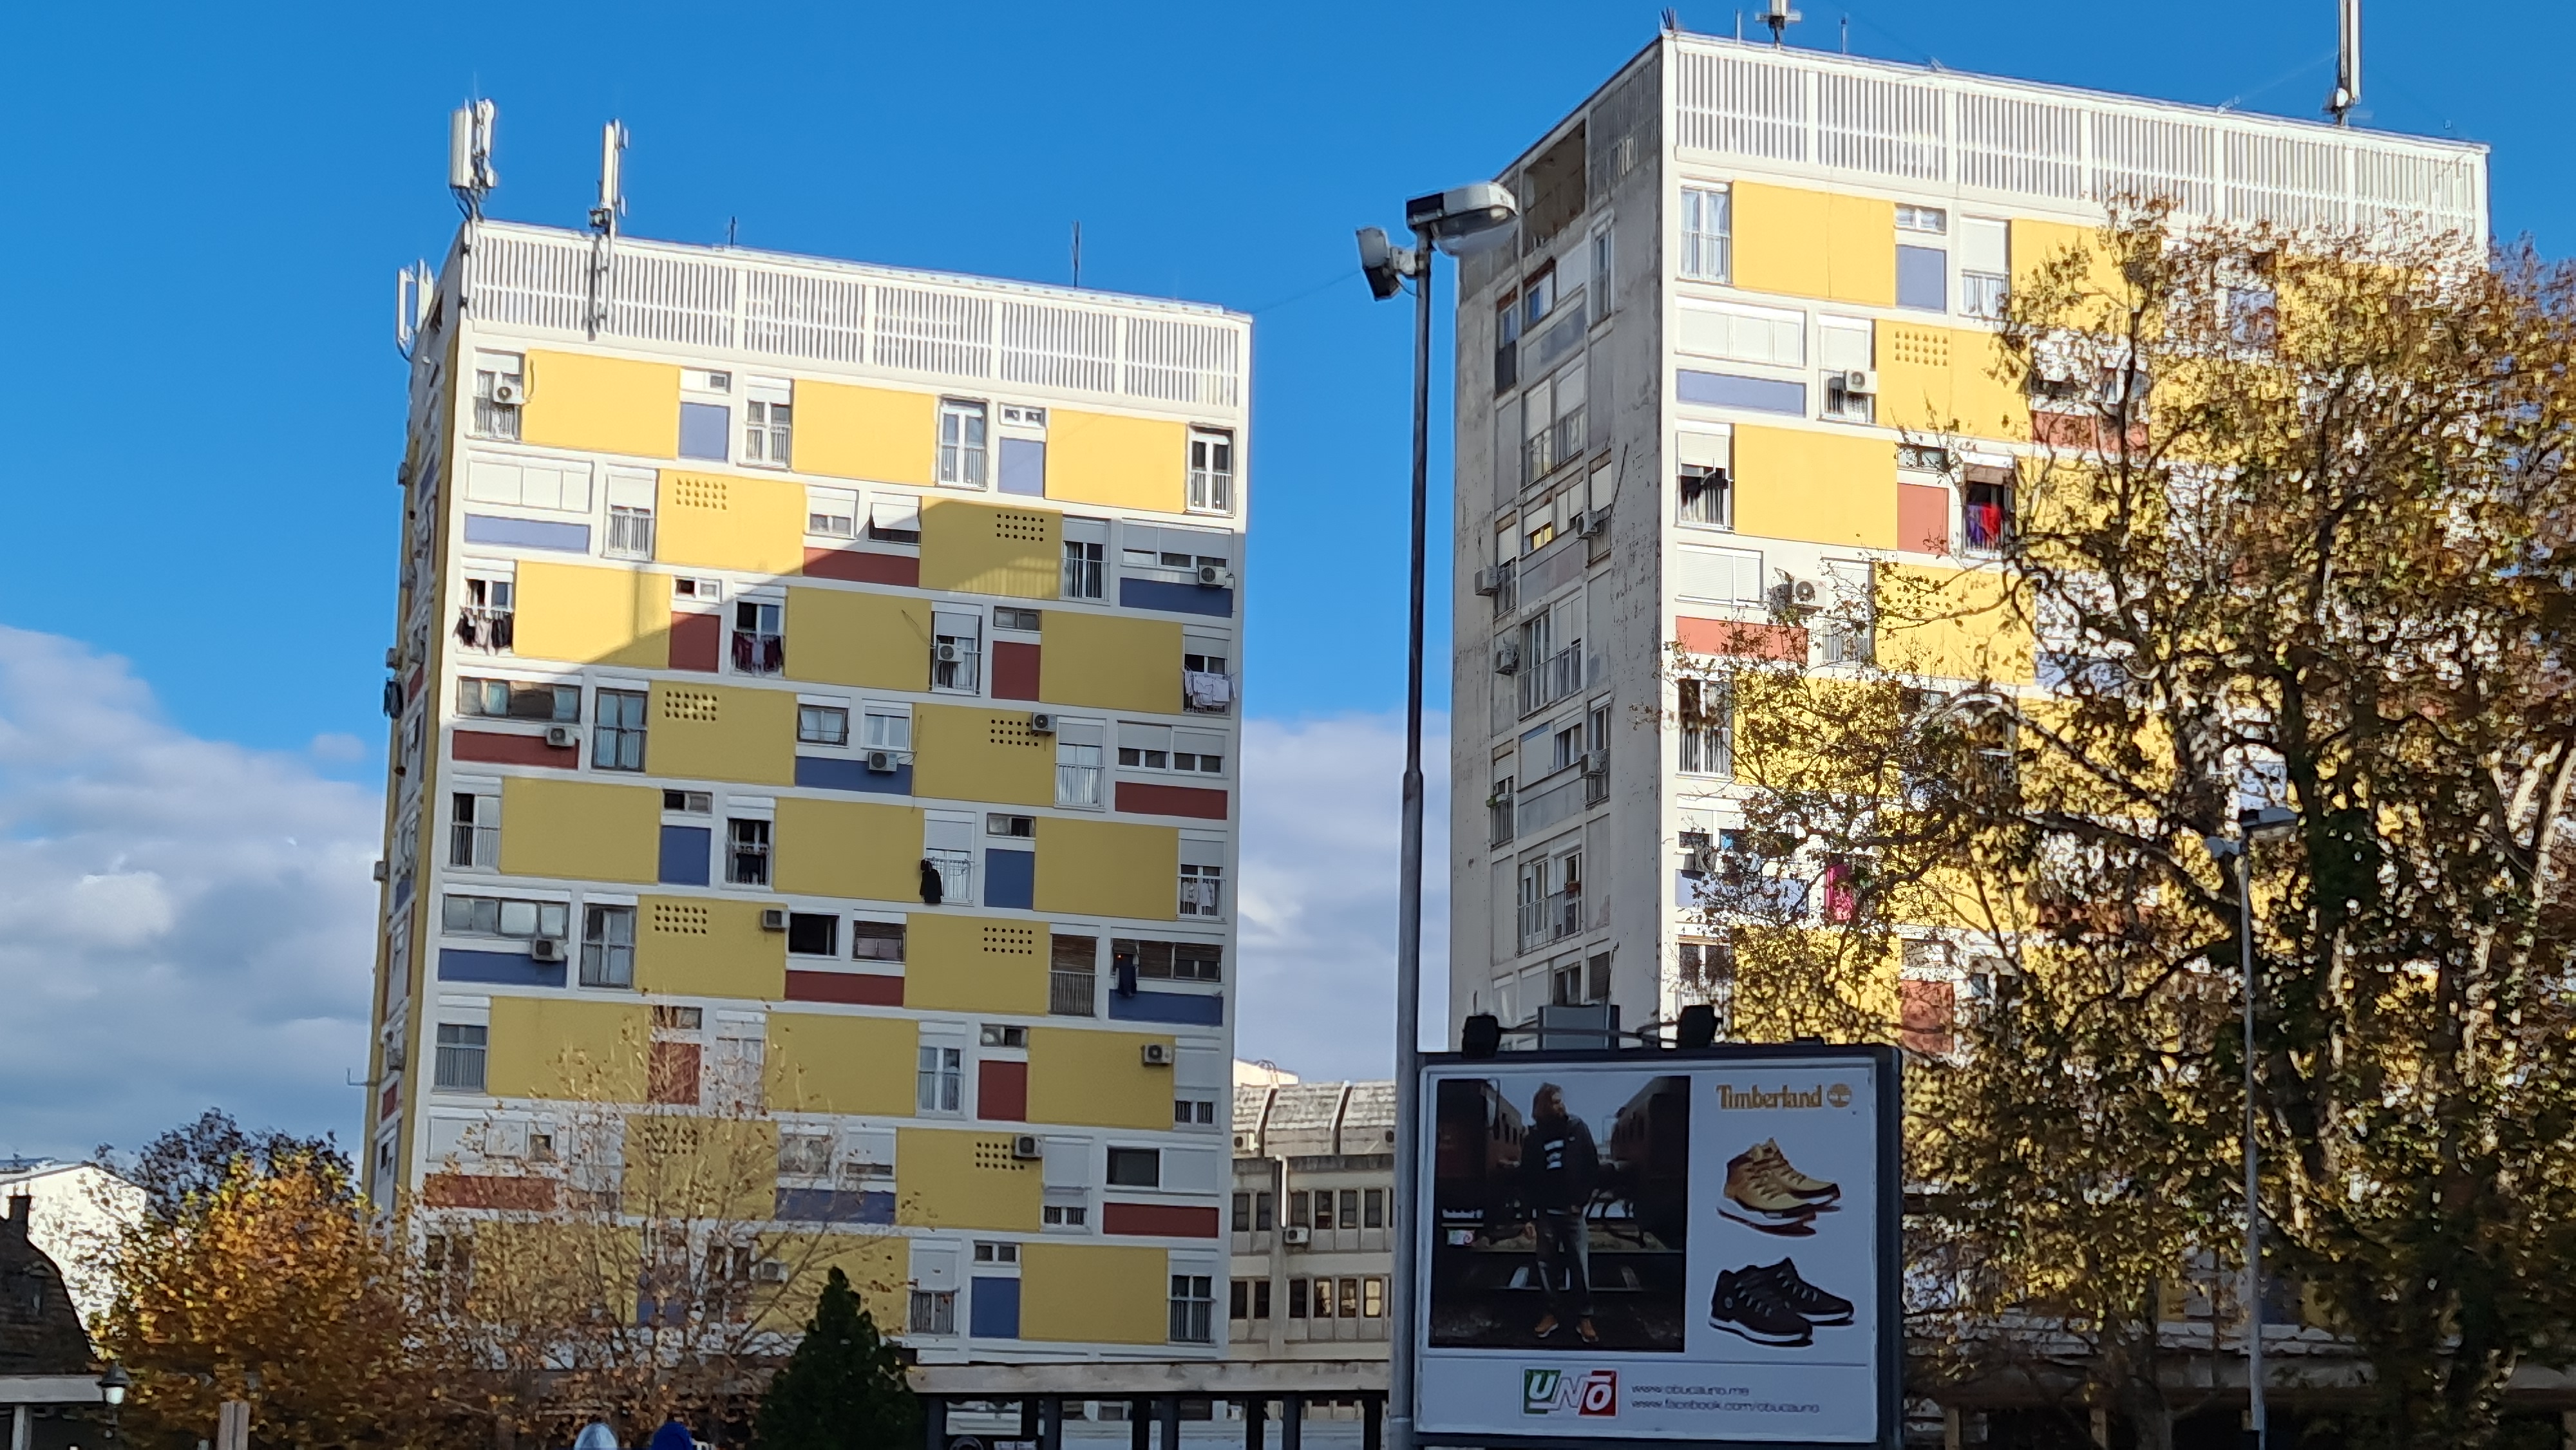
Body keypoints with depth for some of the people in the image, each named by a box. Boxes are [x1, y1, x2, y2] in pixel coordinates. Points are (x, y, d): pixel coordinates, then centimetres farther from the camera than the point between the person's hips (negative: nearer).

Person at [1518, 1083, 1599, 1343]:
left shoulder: (1577, 1129, 0)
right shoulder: (1533, 1138, 2)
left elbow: (1593, 1167, 3)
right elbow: (1526, 1180, 5)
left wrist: (1582, 1200, -5)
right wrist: (1529, 1217, 0)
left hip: (1573, 1211, -1)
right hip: (1546, 1212, 1)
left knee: (1580, 1265, -6)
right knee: (1547, 1264, 3)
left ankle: (1584, 1317, 0)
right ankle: (1554, 1311, 16)